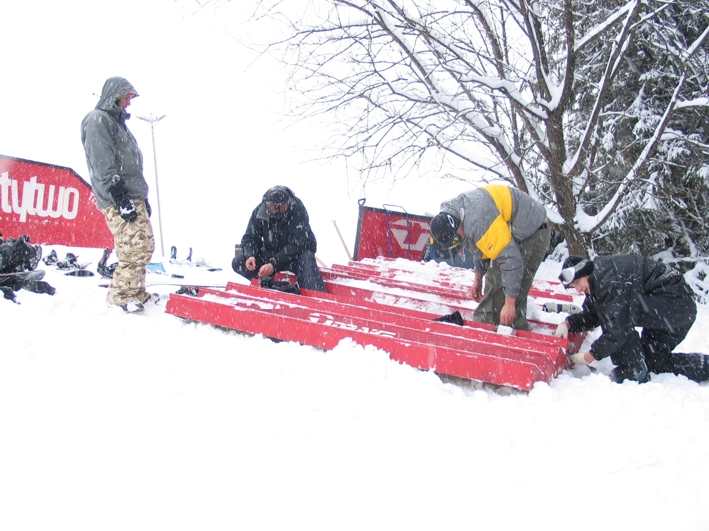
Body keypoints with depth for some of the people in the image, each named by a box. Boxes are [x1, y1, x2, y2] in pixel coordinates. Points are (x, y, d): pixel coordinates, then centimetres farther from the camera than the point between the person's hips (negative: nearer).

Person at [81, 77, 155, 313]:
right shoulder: (97, 120, -6)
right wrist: (121, 198, -21)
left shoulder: (117, 121, 25)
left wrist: (142, 196, 22)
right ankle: (121, 295, -3)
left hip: (132, 197, 10)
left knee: (145, 244, 9)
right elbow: (103, 165, -16)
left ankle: (136, 292, 18)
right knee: (137, 246, -13)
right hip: (117, 200, -10)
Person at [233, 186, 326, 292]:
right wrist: (250, 256, -28)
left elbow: (296, 244, -29)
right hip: (271, 253, 4)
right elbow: (250, 238, -5)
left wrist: (274, 264, -37)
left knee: (306, 259, -39)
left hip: (296, 254, -4)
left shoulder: (298, 211, -23)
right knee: (237, 262, -14)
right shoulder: (260, 211, -12)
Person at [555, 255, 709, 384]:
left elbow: (619, 329, -26)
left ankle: (634, 371, -15)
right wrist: (568, 324, -5)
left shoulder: (609, 281, -25)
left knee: (619, 312, -24)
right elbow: (590, 316, 14)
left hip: (676, 304, -11)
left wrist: (589, 356, -18)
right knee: (653, 361, 16)